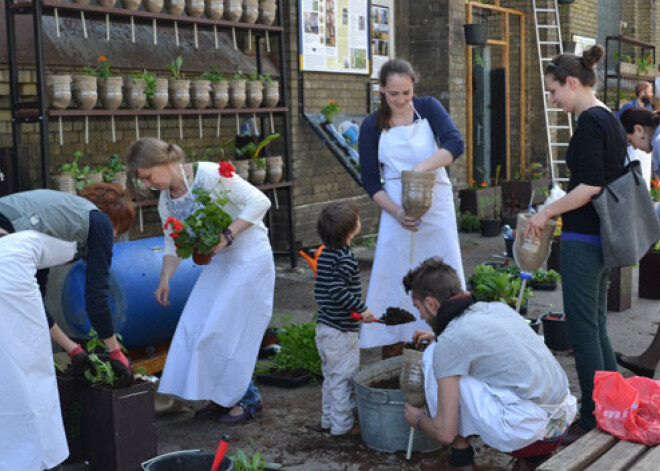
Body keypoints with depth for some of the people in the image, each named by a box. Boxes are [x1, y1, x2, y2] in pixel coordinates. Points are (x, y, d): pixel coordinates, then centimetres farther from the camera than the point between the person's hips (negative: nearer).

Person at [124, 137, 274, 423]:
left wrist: (227, 235, -27)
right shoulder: (166, 202, 4)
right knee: (197, 328, 4)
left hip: (249, 258, -8)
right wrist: (165, 280, -3)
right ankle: (223, 397, 17)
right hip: (220, 262, 8)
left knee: (227, 330, -8)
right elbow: (173, 245, 12)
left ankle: (247, 399, 10)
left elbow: (260, 201, -22)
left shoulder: (210, 175, -21)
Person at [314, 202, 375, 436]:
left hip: (324, 326, 9)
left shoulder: (324, 254, 7)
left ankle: (328, 419, 30)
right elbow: (337, 289, -27)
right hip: (341, 331, -9)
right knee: (342, 379, 2)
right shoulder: (346, 258, -20)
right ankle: (342, 425, 10)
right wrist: (362, 309, -21)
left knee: (330, 377, 20)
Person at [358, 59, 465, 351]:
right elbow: (370, 182, 2)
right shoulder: (372, 127, 2)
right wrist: (396, 212, -14)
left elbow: (455, 143, -14)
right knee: (393, 276, -1)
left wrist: (420, 168, -29)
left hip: (436, 205, 0)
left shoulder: (428, 108, 1)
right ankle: (391, 342, 7)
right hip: (396, 209, 0)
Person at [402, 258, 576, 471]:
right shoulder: (499, 308, 13)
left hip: (526, 429, -8)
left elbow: (445, 431, -7)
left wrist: (418, 420, 15)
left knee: (433, 361, 1)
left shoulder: (448, 343, -8)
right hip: (563, 421, 8)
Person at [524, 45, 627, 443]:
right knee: (597, 326, 17)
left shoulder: (590, 122, -16)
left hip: (583, 241, -10)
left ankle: (594, 420, 8)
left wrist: (547, 212, -12)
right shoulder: (612, 120, 13)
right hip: (603, 237, 10)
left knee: (583, 330, -1)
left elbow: (591, 186, -23)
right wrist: (559, 210, 19)